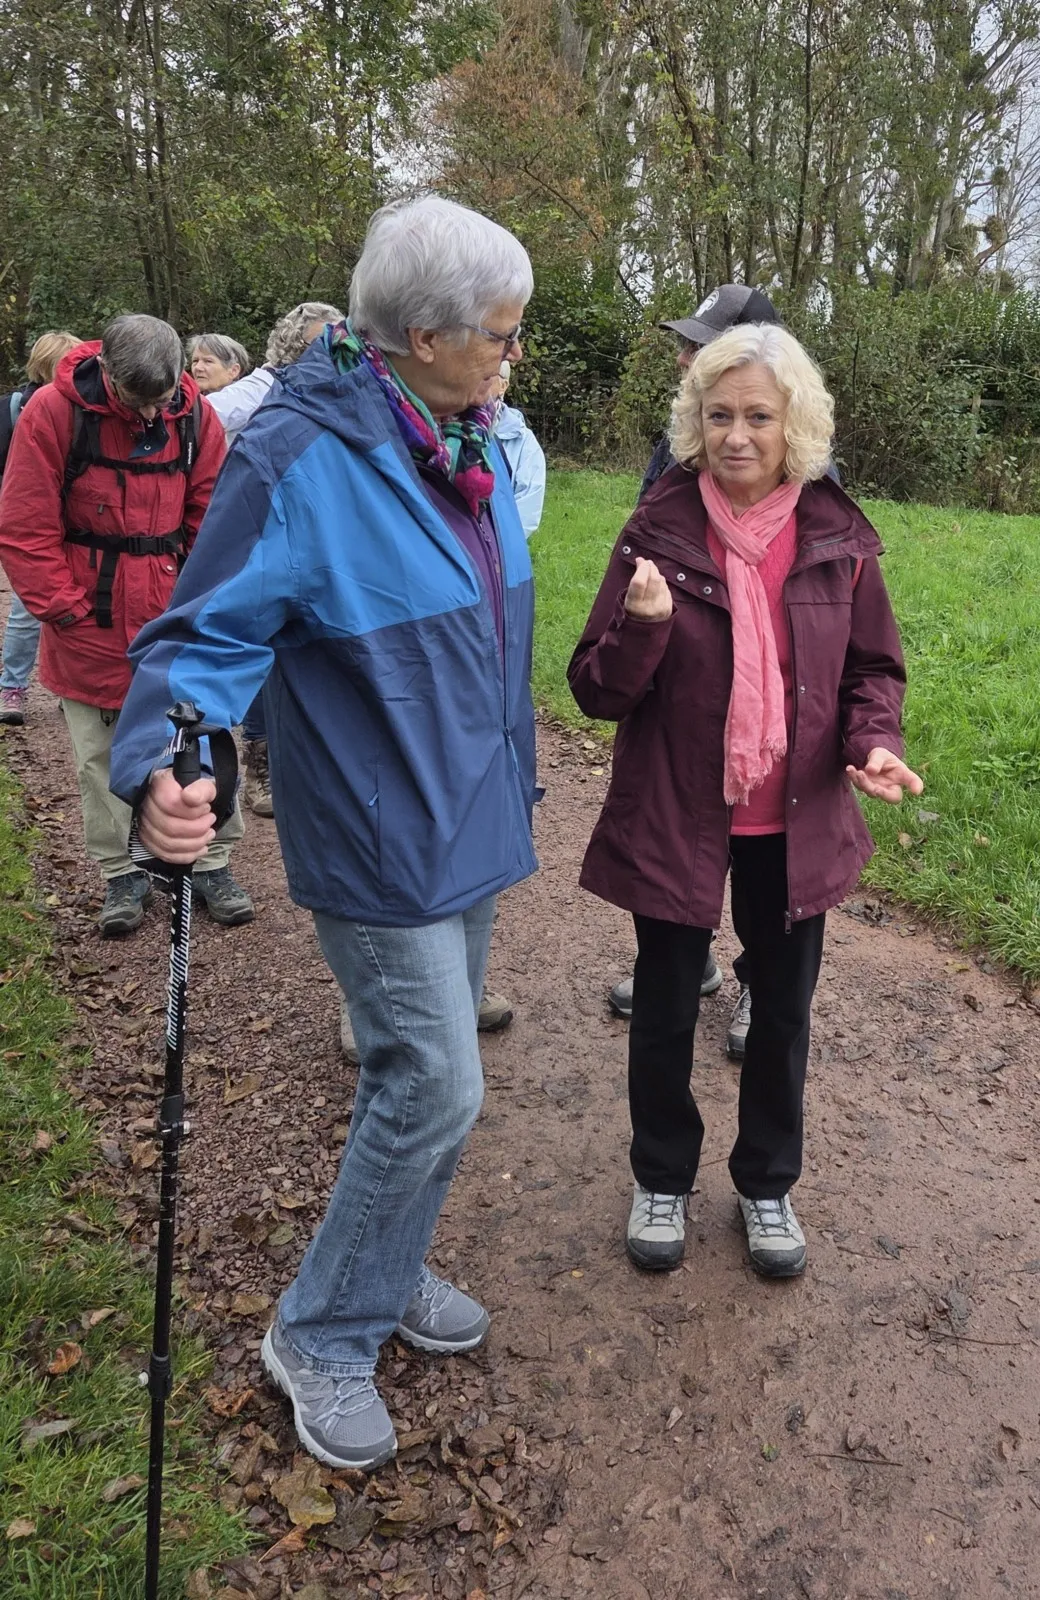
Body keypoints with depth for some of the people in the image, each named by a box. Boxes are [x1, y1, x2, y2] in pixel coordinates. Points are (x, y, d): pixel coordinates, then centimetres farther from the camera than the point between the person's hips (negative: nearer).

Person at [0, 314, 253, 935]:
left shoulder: (195, 415, -3)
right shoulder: (53, 413, -10)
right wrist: (66, 607, -11)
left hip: (176, 618, 1)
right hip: (91, 624, -1)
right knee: (103, 754, 8)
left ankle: (213, 863, 20)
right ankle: (123, 874, 24)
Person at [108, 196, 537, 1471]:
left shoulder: (470, 443, 5)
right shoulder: (300, 460, -20)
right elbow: (209, 635, -17)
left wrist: (510, 777, 22)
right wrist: (161, 767, -36)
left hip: (471, 825, 8)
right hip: (382, 840, -8)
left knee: (423, 1074, 19)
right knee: (436, 1088, -4)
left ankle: (385, 1276, 42)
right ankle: (321, 1335, 21)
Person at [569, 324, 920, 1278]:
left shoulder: (839, 538, -5)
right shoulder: (659, 530, -10)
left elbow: (873, 669, 7)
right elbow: (598, 691, -9)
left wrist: (874, 742, -14)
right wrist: (642, 626, -29)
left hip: (796, 822, 2)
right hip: (674, 817, -2)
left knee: (783, 1009, 16)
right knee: (666, 1009, 12)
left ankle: (768, 1183, 40)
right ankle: (663, 1179, 37)